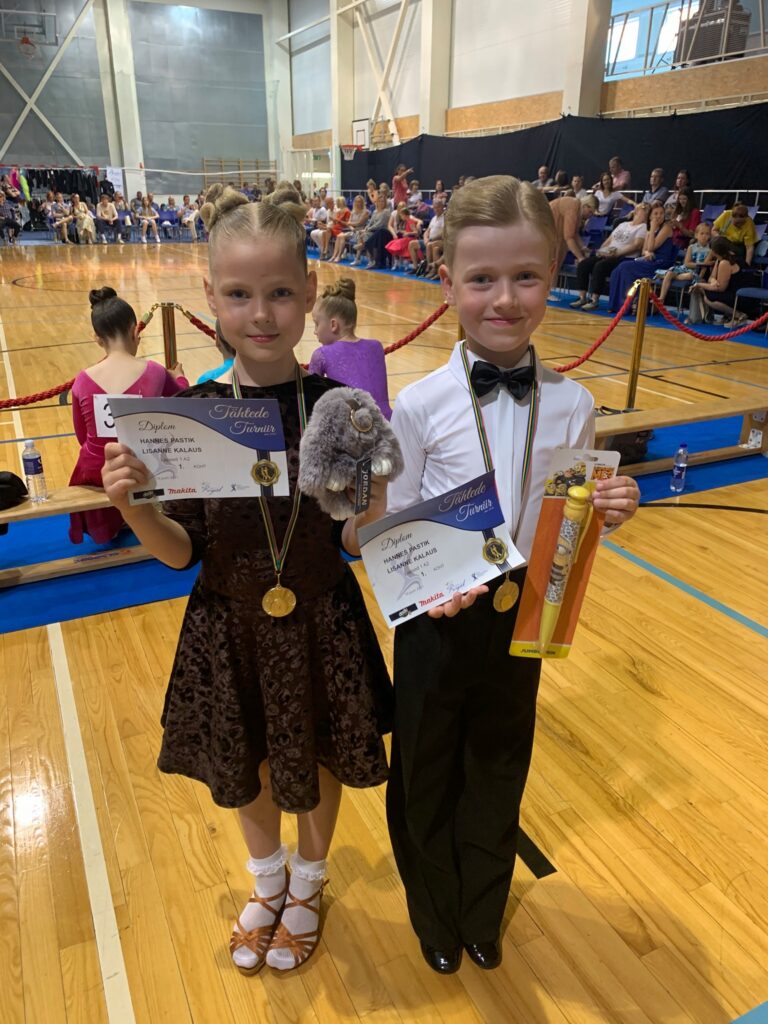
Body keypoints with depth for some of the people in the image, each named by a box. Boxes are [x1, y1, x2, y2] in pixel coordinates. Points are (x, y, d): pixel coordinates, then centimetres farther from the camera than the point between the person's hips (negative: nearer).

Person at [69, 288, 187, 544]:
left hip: (95, 475, 3)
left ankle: (113, 519, 33)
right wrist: (179, 377, 31)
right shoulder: (153, 372, -14)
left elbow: (82, 438, 3)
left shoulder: (82, 381, -11)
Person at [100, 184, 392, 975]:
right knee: (244, 765, 23)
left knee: (318, 759, 21)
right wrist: (132, 505, -27)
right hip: (227, 629, 2)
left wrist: (374, 492, -30)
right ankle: (267, 881, 57)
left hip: (321, 625, -1)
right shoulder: (190, 412, -12)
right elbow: (182, 552, -9)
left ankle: (306, 885, 54)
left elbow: (353, 539, -11)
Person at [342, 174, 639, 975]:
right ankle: (435, 915, 50)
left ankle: (483, 914, 53)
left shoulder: (571, 405, -7)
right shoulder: (420, 406, -16)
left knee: (499, 772, 22)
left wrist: (605, 514, -18)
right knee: (425, 775, 18)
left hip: (521, 620, 2)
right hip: (436, 621, -2)